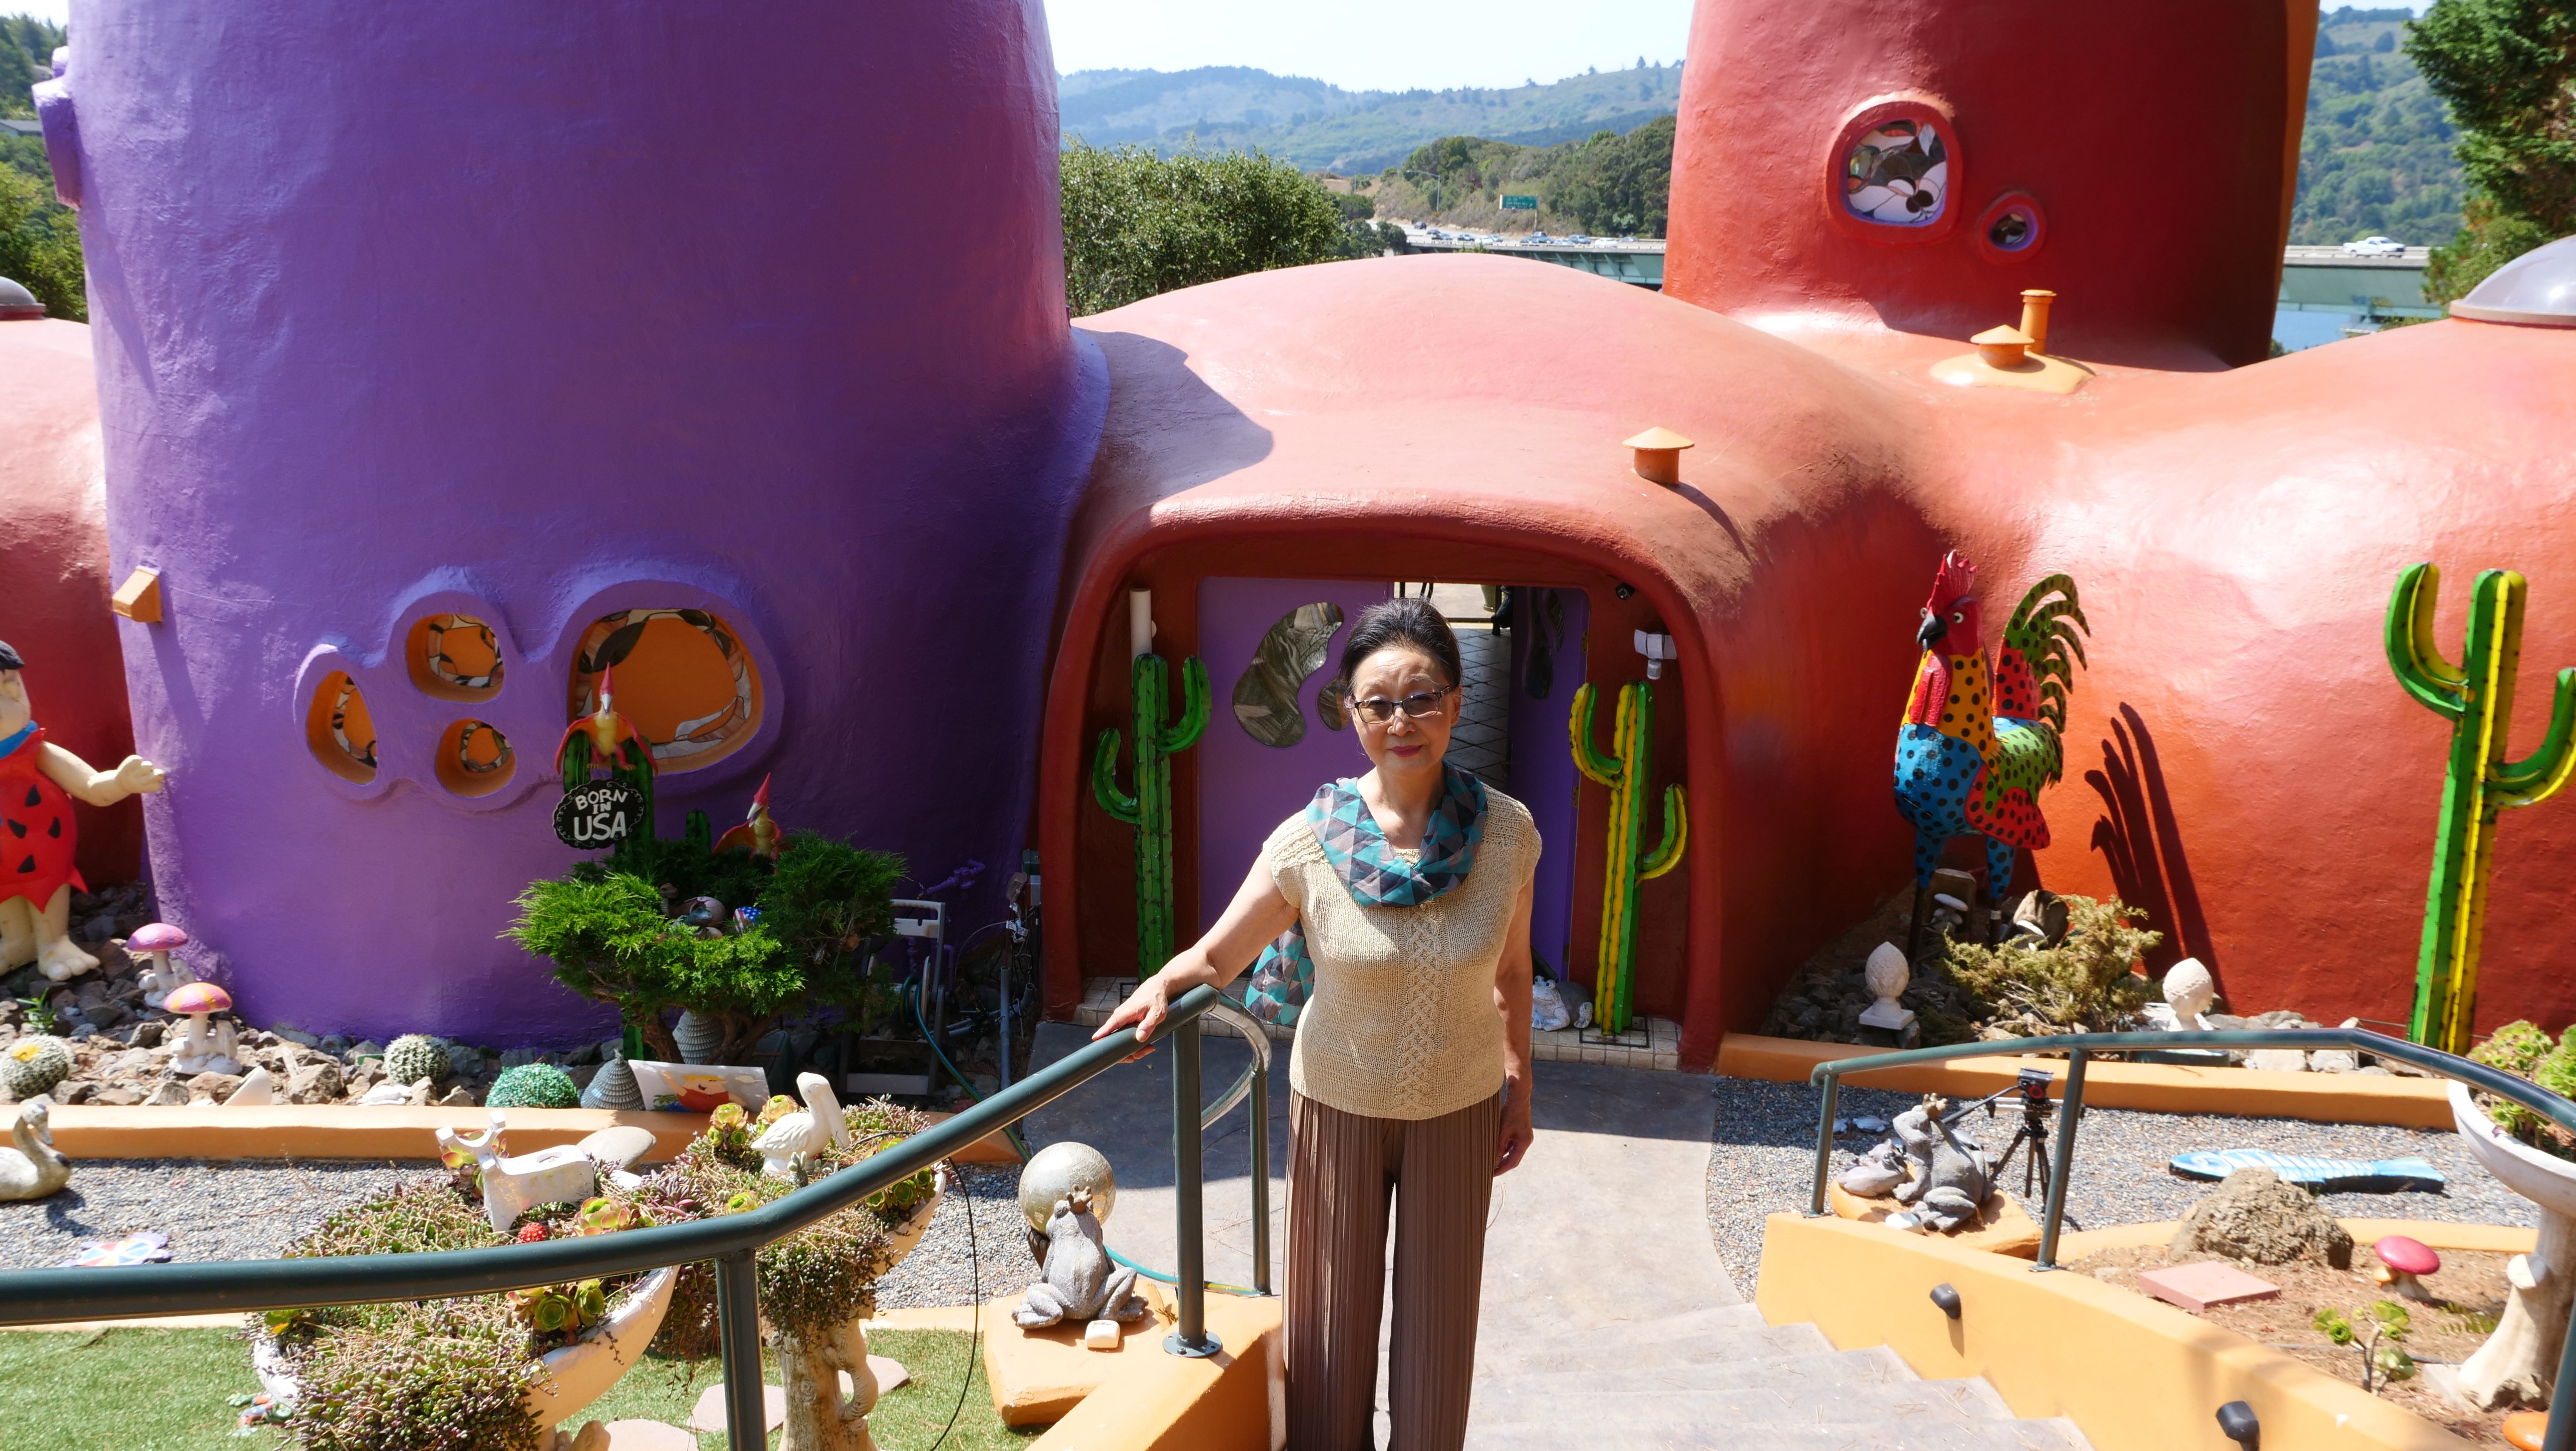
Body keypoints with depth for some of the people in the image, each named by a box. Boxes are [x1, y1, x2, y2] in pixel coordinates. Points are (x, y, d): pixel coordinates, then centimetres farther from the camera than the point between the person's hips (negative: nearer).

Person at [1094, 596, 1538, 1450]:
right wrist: (1164, 985, -28)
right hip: (1339, 1107, -1)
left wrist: (1519, 1085, 8)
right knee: (1332, 1323, 13)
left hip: (1460, 1111, 1)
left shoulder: (1507, 833, -15)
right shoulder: (1308, 843, -19)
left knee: (1438, 1324, 14)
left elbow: (1510, 971, 1)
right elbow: (1216, 958, -8)